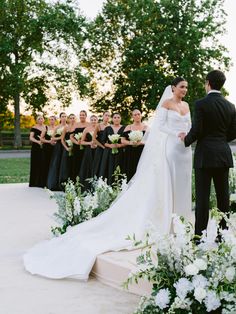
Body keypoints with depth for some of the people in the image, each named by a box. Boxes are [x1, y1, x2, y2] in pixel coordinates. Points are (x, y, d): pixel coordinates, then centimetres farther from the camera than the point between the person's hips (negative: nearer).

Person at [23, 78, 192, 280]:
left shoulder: (186, 105, 17)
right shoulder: (166, 103, -2)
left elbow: (190, 126, 18)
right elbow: (160, 125, -7)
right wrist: (177, 134, -17)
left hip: (184, 150, 6)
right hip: (169, 147, -6)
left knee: (180, 186, 6)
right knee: (163, 185, -6)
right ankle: (163, 223, -2)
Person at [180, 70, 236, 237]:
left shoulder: (201, 104, -10)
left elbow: (196, 130, -13)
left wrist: (186, 139, 7)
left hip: (205, 155, -5)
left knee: (203, 196, -2)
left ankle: (200, 234, -1)